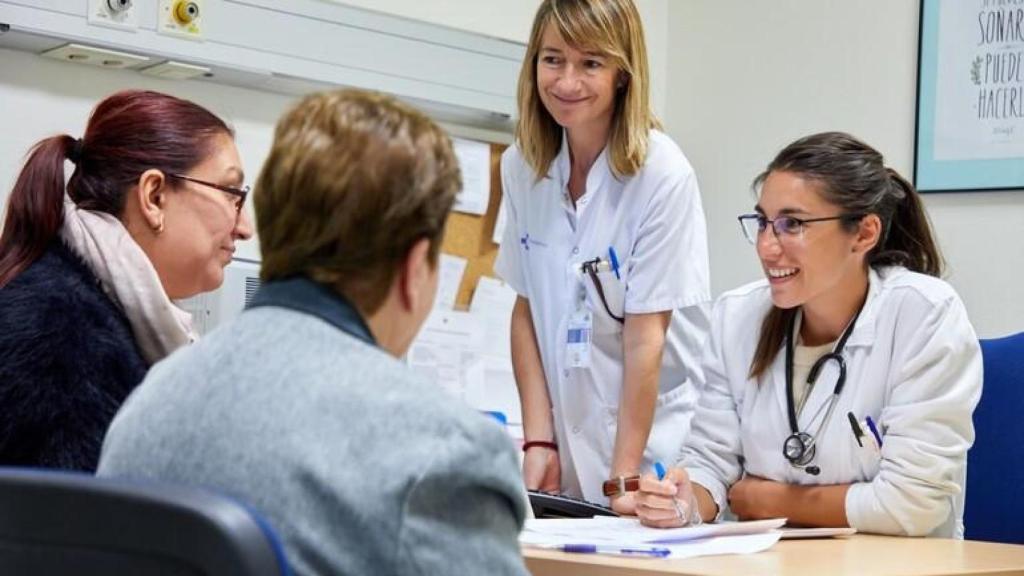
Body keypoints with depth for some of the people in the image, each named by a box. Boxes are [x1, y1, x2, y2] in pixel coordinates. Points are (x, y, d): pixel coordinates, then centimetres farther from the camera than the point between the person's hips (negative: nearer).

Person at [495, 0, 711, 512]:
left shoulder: (663, 176, -15)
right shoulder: (522, 167, 0)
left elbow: (645, 335, -15)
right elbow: (527, 310, 3)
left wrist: (623, 478, -15)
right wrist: (538, 441, -5)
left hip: (656, 439, -4)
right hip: (569, 437, 4)